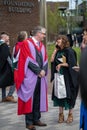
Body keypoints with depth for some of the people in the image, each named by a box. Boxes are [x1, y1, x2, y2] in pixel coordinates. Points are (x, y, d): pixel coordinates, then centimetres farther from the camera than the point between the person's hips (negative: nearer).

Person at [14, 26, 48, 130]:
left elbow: (45, 60, 12)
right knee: (29, 98, -3)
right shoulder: (27, 43, -6)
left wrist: (43, 71, -7)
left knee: (38, 98, 9)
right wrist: (38, 71, -13)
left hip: (40, 76, 7)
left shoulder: (42, 46, 15)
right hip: (30, 76, -7)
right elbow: (28, 60, -13)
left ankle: (36, 119, 18)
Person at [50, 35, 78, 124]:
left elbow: (71, 64, -15)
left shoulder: (69, 51, -9)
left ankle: (70, 114, 13)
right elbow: (52, 60, -1)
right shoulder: (58, 51, 10)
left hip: (68, 77, -6)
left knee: (69, 95, 2)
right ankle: (61, 114, 15)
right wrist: (56, 49, 1)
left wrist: (61, 64, -13)